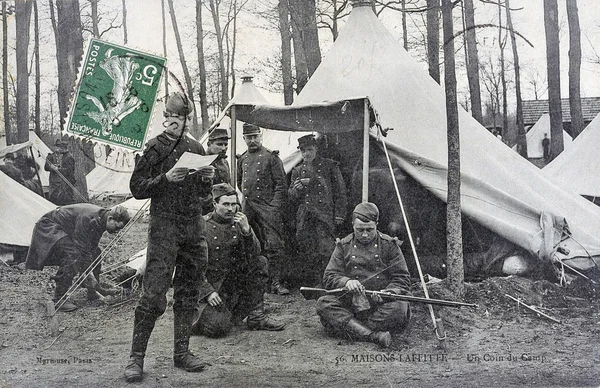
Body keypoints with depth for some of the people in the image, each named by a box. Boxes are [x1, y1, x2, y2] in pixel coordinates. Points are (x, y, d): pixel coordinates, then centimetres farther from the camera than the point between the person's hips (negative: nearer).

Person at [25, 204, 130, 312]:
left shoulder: (101, 219, -7)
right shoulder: (87, 218, -35)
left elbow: (92, 246, 1)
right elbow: (82, 248, -31)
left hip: (66, 230, 9)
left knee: (95, 252, 5)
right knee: (72, 255, -30)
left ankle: (94, 291, 19)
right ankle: (59, 300, -24)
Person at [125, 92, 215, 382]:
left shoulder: (196, 148, 12)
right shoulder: (155, 148, -1)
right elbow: (137, 188, -5)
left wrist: (207, 179, -1)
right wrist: (166, 178, -17)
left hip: (195, 227, 5)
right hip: (164, 226, -5)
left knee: (188, 292, 8)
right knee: (153, 294, -9)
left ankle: (182, 352, 18)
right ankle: (136, 357, 0)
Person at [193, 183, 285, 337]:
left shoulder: (238, 222, 3)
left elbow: (255, 254, -5)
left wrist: (247, 230, -21)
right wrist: (208, 291, -20)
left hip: (235, 281, 5)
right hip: (211, 285, -5)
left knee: (261, 263, -14)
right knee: (217, 327, -25)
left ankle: (256, 316, -8)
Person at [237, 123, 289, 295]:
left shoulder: (271, 157, 0)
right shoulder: (242, 159, 16)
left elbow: (281, 184, -4)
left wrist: (276, 205, -12)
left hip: (268, 207, -5)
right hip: (247, 208, 5)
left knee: (274, 246, -9)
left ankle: (276, 282, -6)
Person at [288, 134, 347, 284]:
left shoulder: (329, 166, 7)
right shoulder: (297, 171, 17)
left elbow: (340, 192, 6)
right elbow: (291, 198, 19)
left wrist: (339, 214, -2)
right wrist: (296, 189, -3)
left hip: (324, 217, -4)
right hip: (304, 220, 4)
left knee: (325, 251, -13)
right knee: (308, 254, 0)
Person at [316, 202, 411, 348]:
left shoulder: (389, 245, 5)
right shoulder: (343, 246, 9)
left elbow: (402, 280, 3)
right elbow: (329, 277, 4)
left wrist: (387, 293, -18)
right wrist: (346, 282, -19)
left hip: (382, 303, -1)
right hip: (351, 302, 2)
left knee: (398, 307, -35)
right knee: (323, 304, -27)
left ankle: (351, 329, -24)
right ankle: (374, 335, -38)